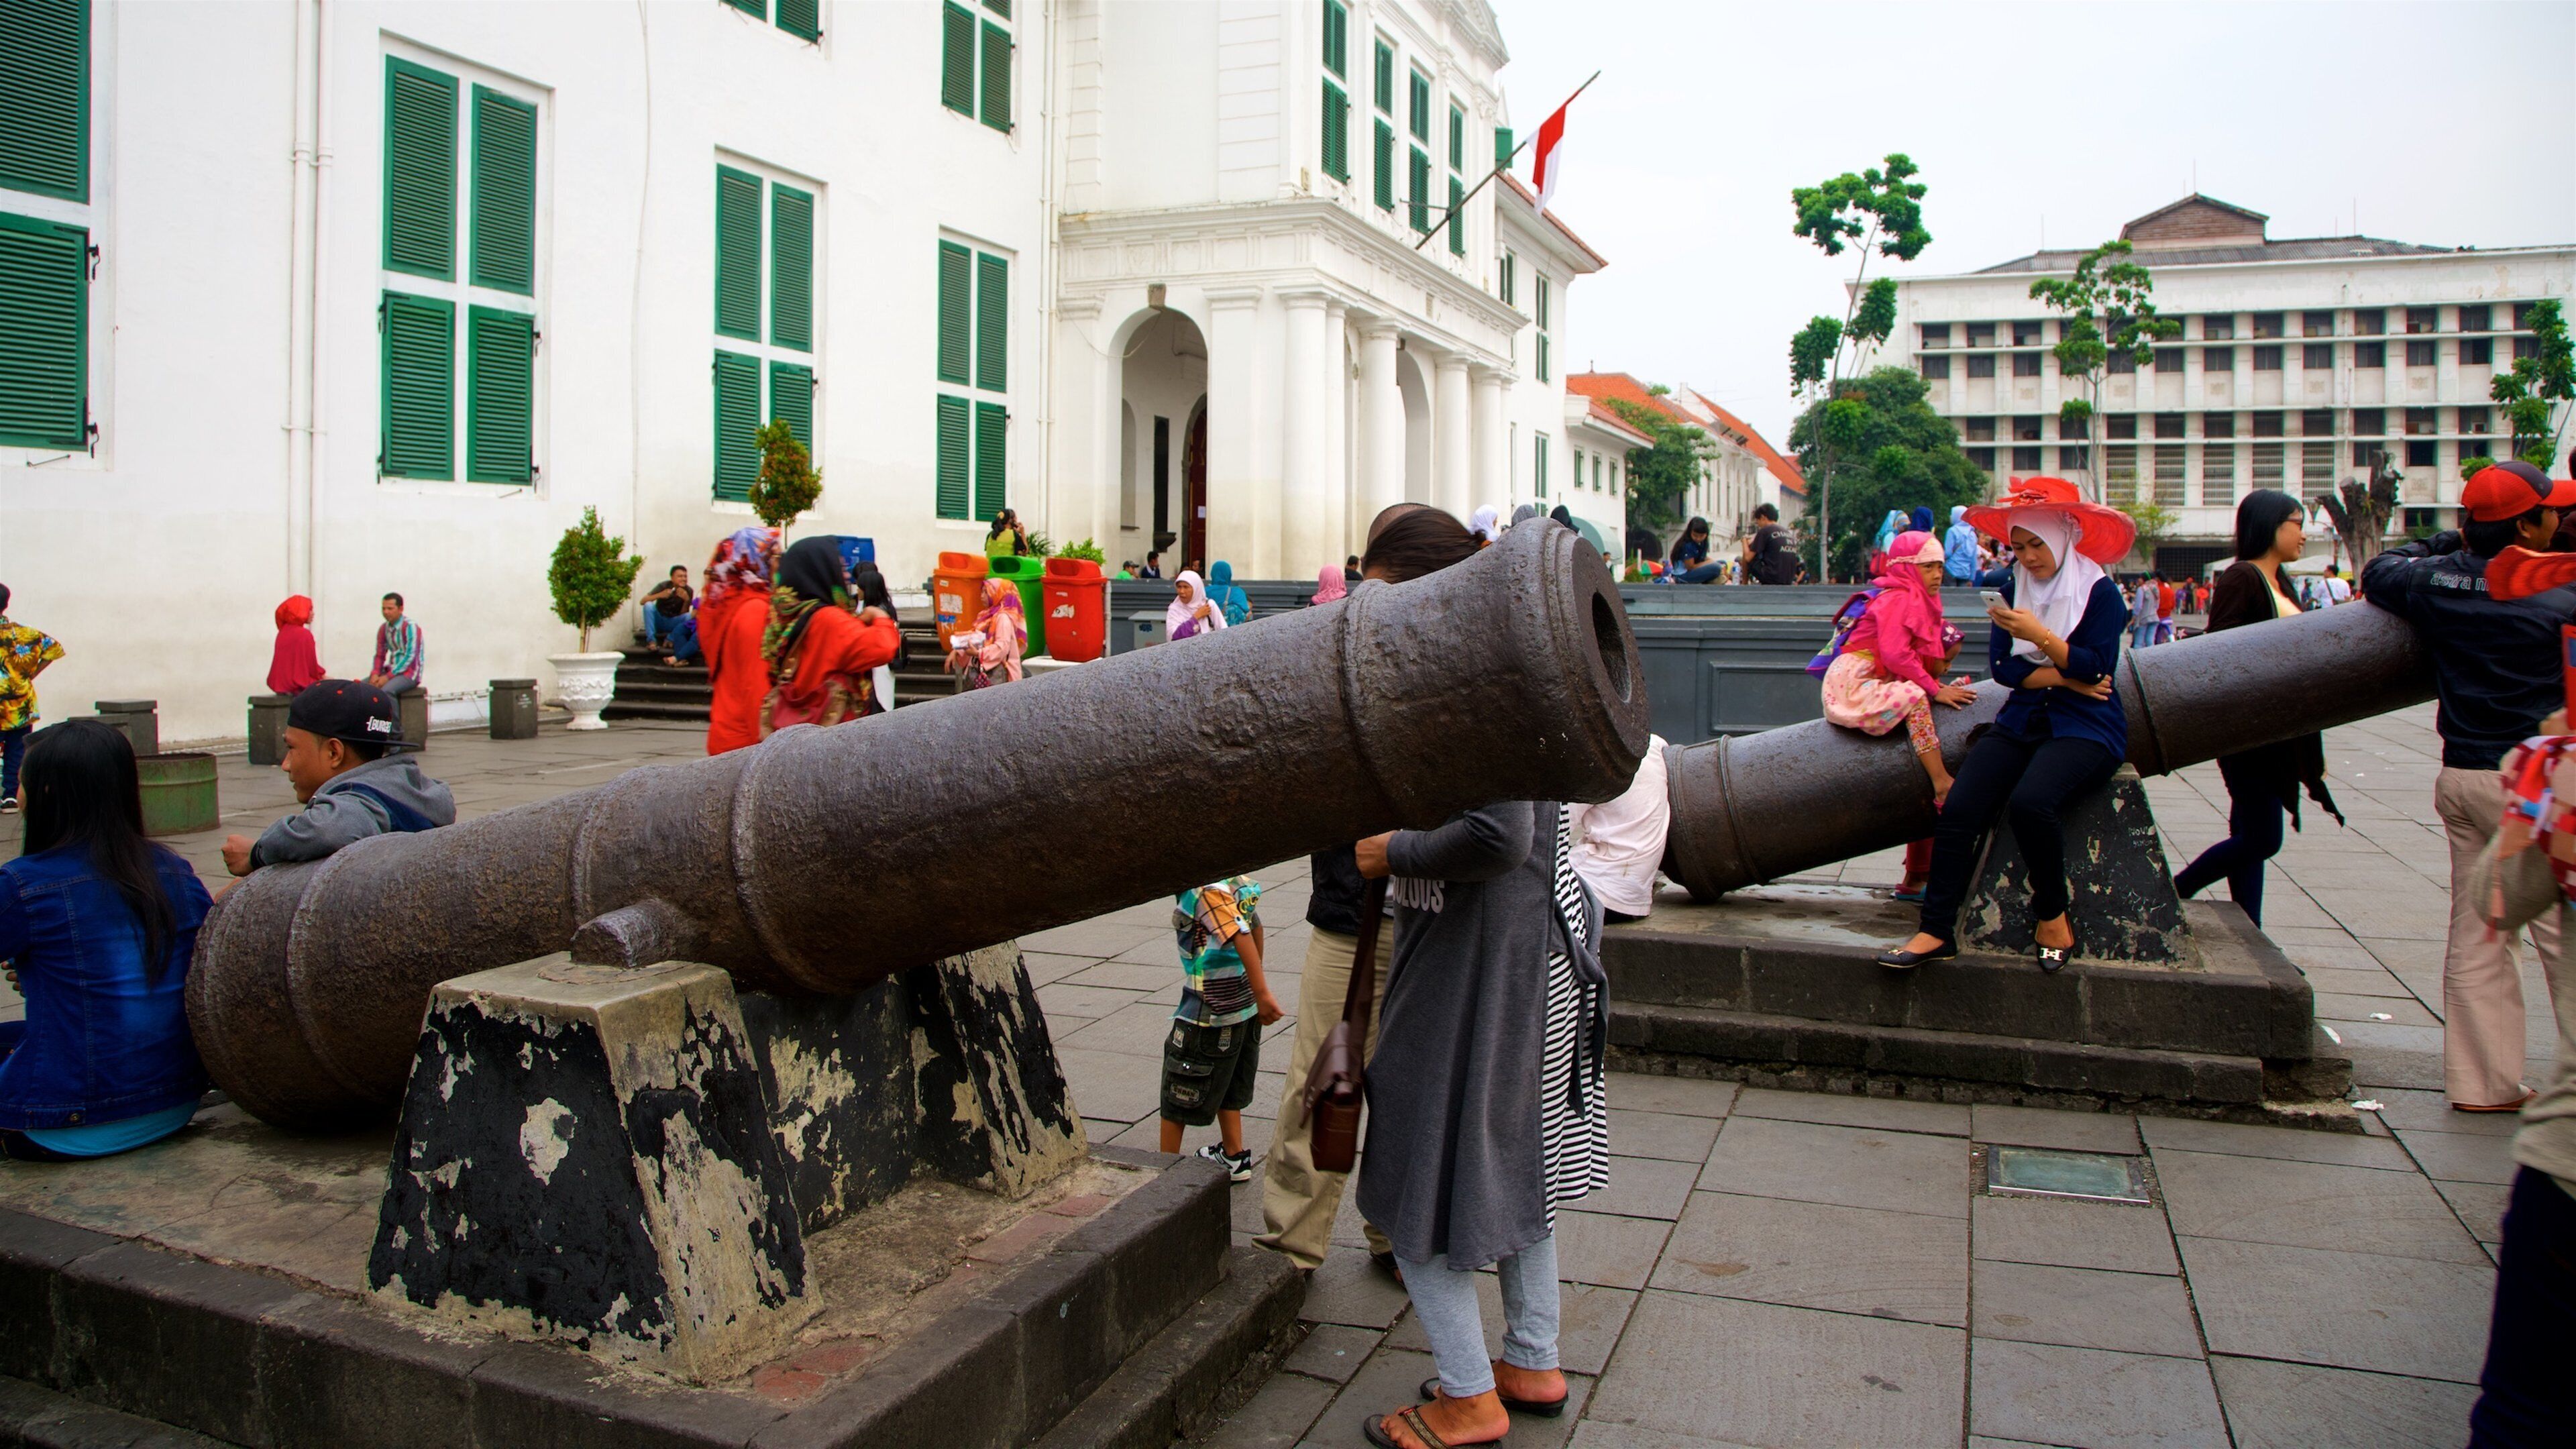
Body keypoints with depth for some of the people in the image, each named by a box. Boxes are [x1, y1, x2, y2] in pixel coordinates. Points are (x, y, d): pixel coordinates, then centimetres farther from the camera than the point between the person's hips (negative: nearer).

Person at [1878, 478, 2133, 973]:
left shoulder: (2100, 592, -1)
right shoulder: (2015, 590, 13)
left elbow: (2098, 666, -11)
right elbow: (2002, 666, 3)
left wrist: (2040, 636, -20)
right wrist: (2066, 678, -8)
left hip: (2085, 727, -4)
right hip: (2022, 721, 5)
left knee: (2029, 801, -34)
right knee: (1958, 809, -20)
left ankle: (2051, 917, -11)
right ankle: (1936, 931, -19)